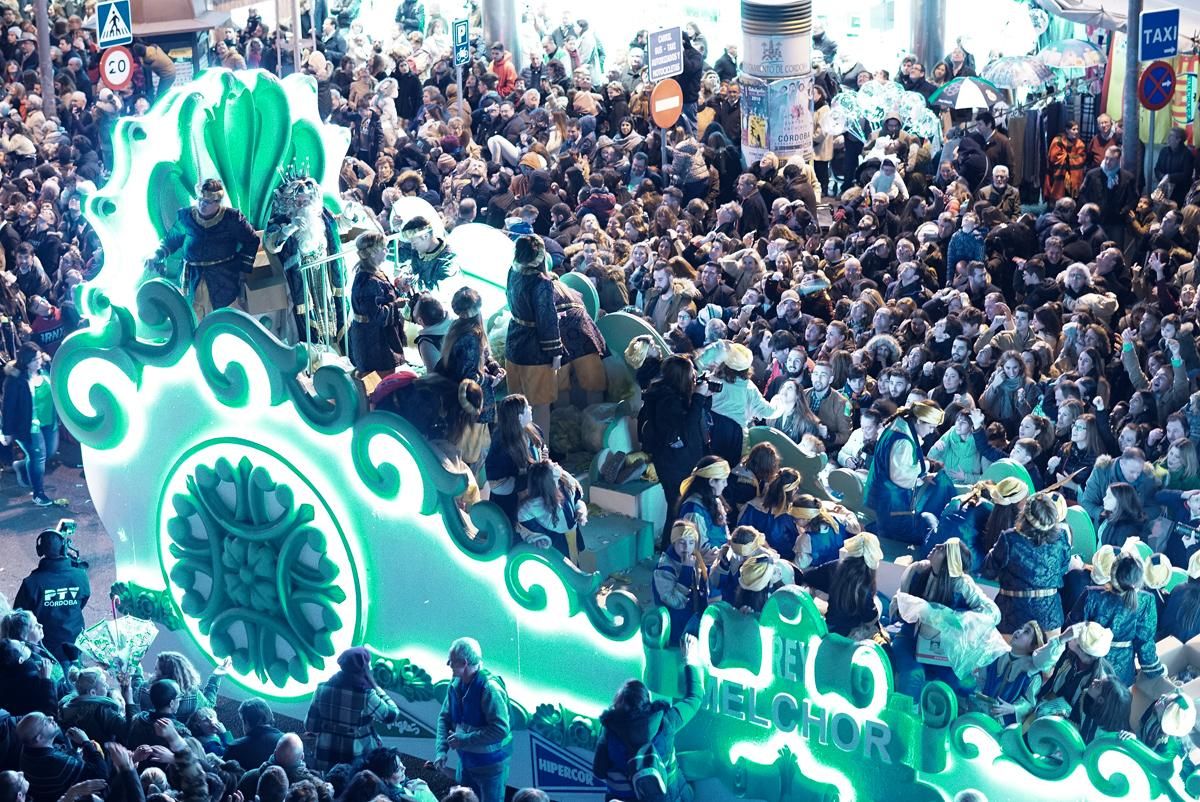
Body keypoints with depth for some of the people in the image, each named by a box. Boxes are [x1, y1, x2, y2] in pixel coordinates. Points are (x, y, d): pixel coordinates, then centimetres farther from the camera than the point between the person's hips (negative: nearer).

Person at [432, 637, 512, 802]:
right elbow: (445, 717, 4)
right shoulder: (456, 684, -2)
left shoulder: (490, 688, -25)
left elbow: (500, 729, -28)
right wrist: (441, 749, -10)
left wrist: (465, 739, -24)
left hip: (490, 763, -7)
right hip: (466, 760, 7)